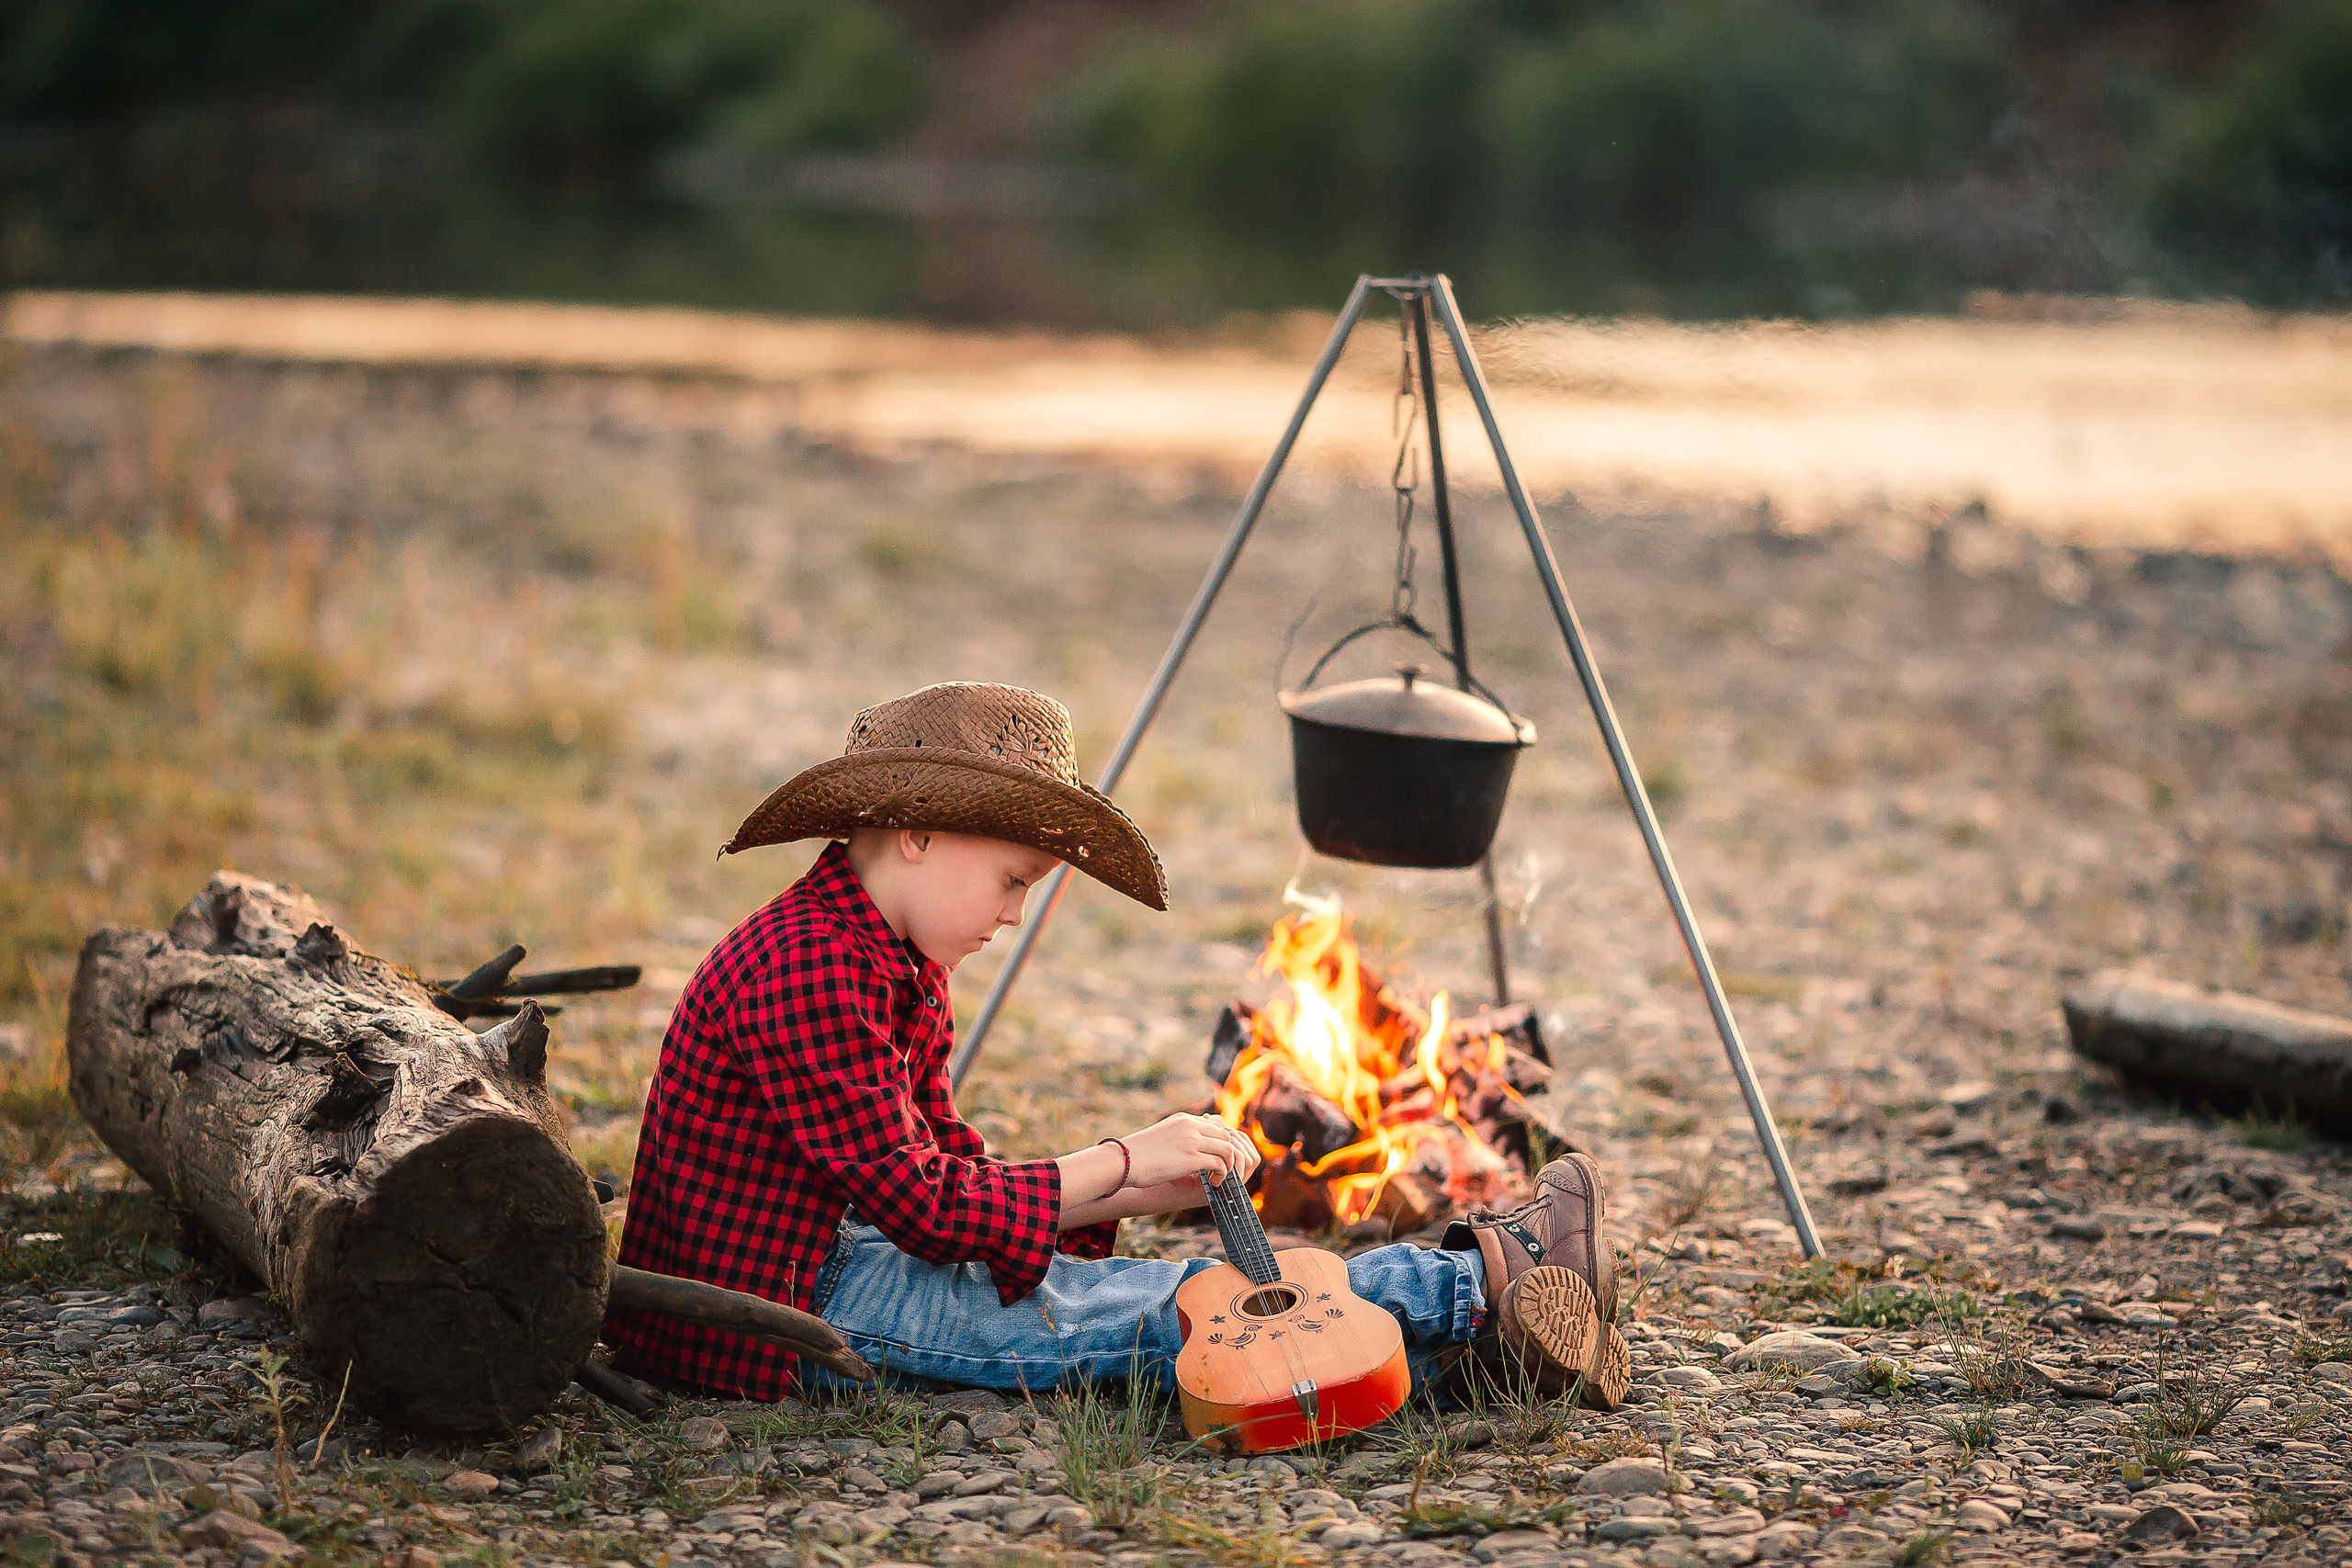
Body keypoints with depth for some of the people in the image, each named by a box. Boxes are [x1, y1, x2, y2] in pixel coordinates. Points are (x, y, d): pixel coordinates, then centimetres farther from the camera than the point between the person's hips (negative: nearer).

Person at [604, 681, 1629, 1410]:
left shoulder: (896, 967, 14)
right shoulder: (806, 970, -20)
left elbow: (956, 1174, 11)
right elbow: (925, 1205, -22)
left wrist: (1155, 1190, -1)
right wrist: (1122, 1164, -14)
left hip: (847, 1256, 9)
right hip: (777, 1311, -9)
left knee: (1142, 1286, -9)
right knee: (1145, 1318, -18)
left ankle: (1476, 1309, -17)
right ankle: (1478, 1289, -20)